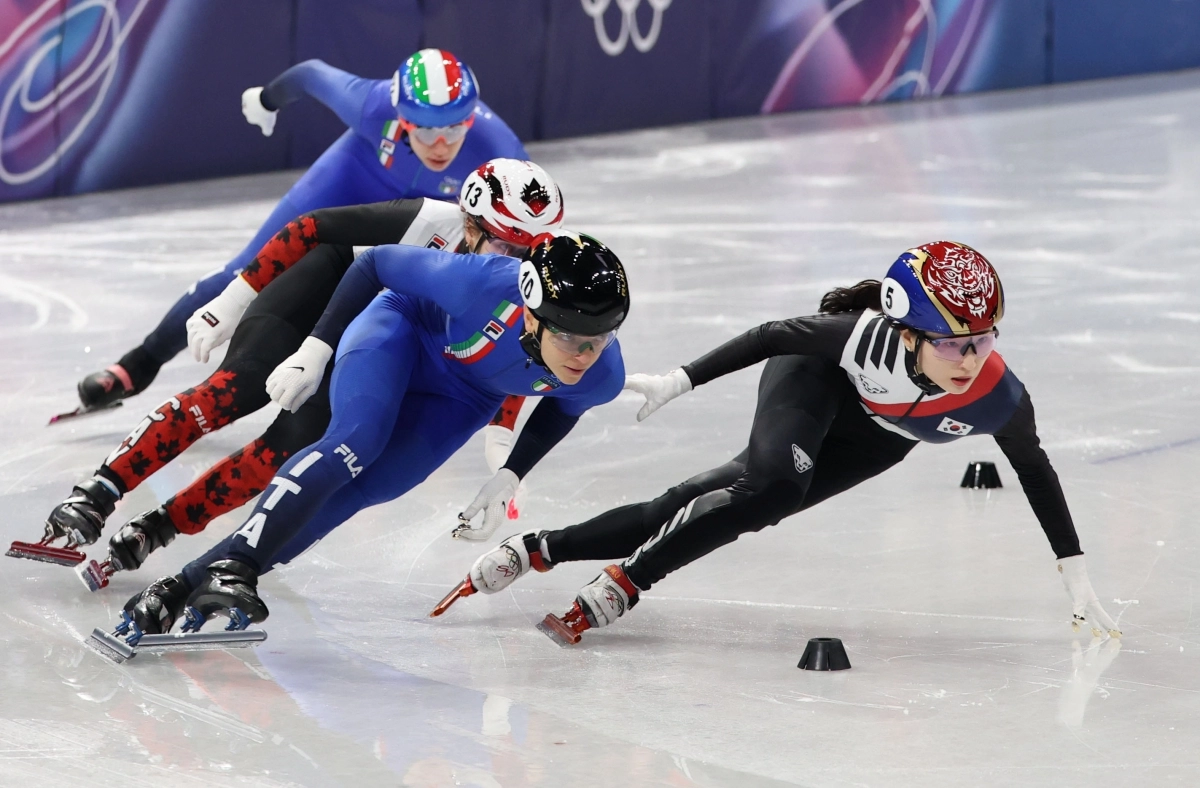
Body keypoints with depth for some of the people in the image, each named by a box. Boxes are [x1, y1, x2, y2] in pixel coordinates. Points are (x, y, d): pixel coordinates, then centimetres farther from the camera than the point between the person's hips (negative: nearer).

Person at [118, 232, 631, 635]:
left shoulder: (603, 377, -27)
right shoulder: (488, 284, -40)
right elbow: (378, 264, -22)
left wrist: (509, 479, -5)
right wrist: (315, 349, -20)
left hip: (462, 397, 3)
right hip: (406, 326, -3)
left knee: (358, 492, -11)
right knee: (353, 444, -31)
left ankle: (186, 586, -13)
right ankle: (231, 568, -36)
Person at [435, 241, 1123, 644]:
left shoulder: (1000, 399, -34)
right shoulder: (868, 337, -41)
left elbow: (1036, 473, -15)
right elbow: (777, 335, -25)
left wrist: (1077, 576, -10)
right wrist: (679, 381, -22)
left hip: (877, 437, 3)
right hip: (817, 384, -3)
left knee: (742, 505, -6)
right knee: (770, 483, -33)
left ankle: (546, 549, 1)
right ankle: (622, 583, -20)